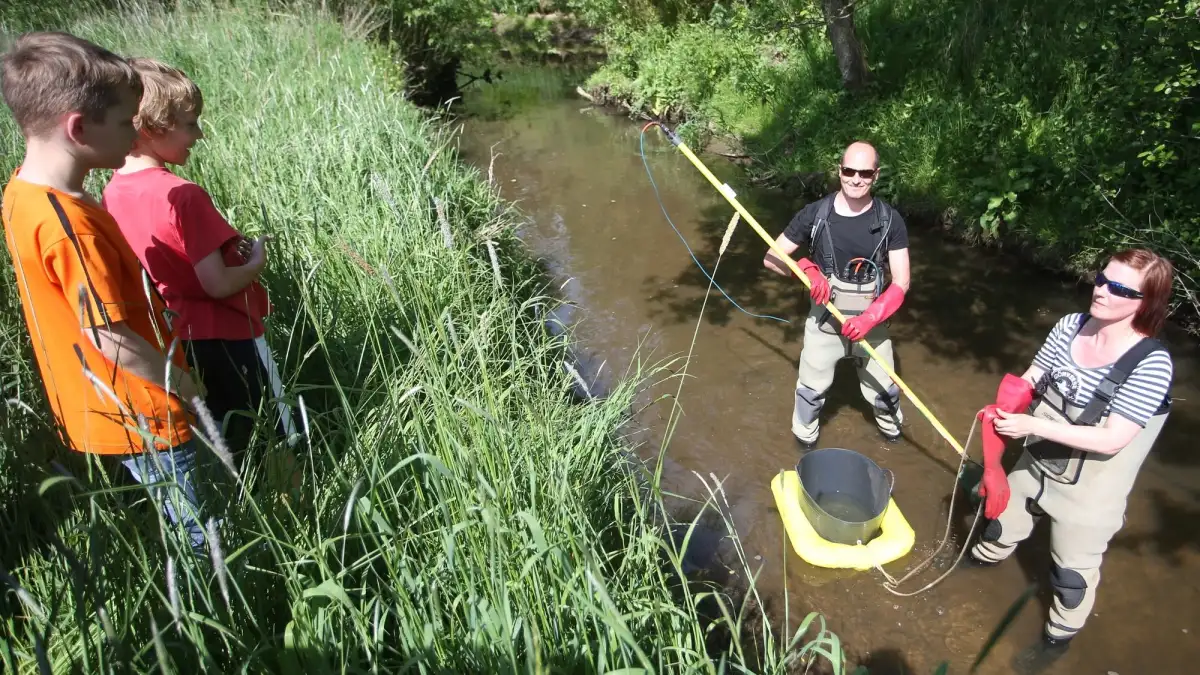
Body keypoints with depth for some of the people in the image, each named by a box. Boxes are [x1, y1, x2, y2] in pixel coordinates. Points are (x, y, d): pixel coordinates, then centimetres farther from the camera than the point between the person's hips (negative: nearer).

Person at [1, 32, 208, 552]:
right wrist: (186, 384, -11)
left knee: (179, 528, 22)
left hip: (98, 410, 9)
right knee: (205, 538, 6)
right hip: (141, 418, -9)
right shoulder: (69, 224, -27)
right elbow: (111, 340, -25)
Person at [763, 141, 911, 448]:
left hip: (871, 321, 1)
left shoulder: (890, 221, -11)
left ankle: (892, 428, 49)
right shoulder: (815, 214, -13)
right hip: (824, 320, 0)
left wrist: (870, 317, -27)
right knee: (812, 387, 14)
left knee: (882, 388, 17)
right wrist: (806, 269, -27)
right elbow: (771, 258, -8)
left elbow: (901, 282, -12)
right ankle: (804, 439, 40)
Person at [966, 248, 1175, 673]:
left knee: (1073, 569, 15)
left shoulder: (1152, 363, -27)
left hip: (1088, 489, -5)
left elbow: (1112, 439, -29)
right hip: (1036, 463, 5)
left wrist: (1034, 425, -32)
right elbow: (1029, 380, -1)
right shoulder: (1071, 325, -11)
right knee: (1004, 517, 29)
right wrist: (1004, 409, -21)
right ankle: (984, 557, 61)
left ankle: (1059, 637, 42)